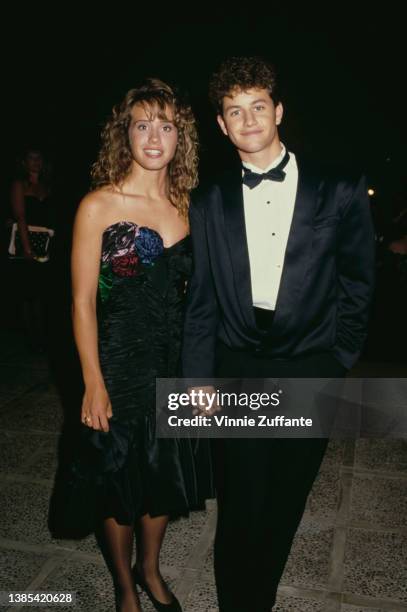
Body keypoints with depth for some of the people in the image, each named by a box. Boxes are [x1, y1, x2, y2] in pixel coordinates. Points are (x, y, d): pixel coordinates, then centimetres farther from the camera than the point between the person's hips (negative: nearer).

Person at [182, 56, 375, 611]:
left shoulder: (339, 190, -2)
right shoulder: (210, 203, 3)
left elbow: (358, 283, 4)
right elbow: (201, 299, 5)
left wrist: (338, 359, 2)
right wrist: (199, 378, 3)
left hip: (310, 373, 0)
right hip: (238, 372, 0)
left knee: (283, 506, 16)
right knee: (241, 508, 7)